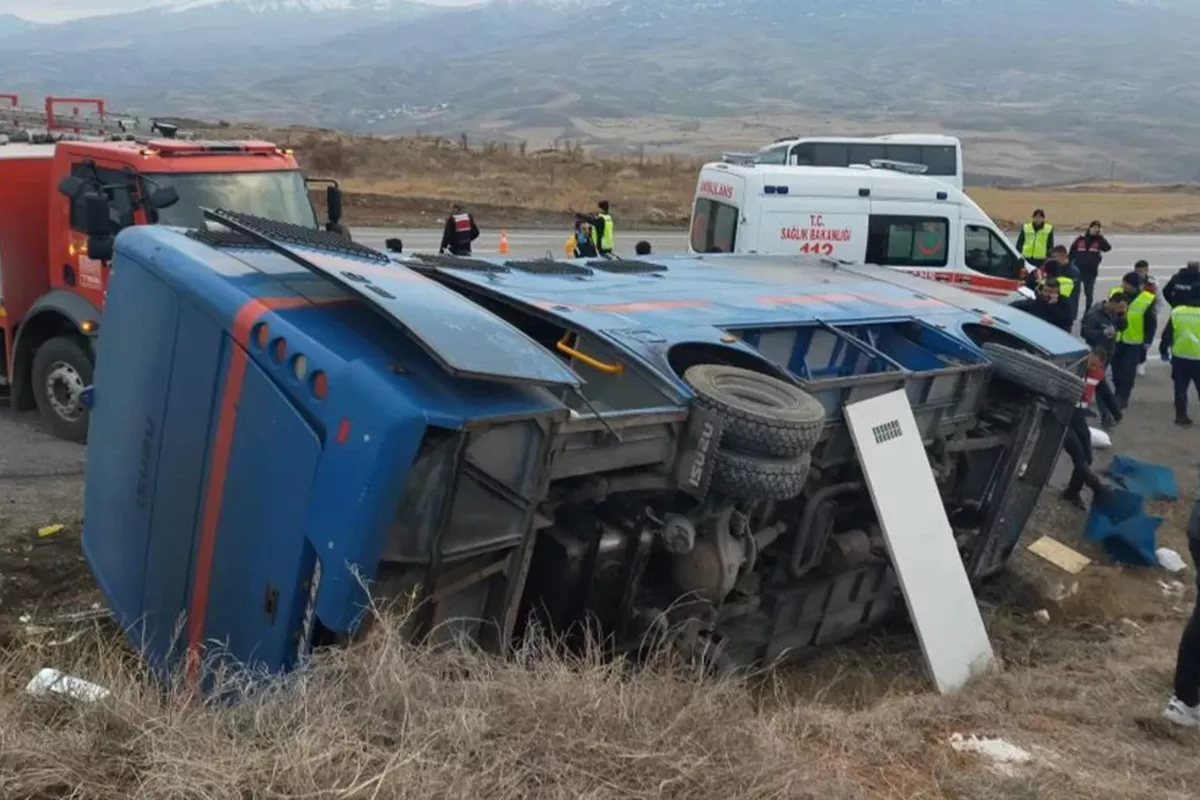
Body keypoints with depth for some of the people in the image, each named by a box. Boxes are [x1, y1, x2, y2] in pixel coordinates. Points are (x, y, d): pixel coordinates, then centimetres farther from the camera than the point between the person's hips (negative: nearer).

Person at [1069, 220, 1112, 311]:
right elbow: (1071, 254, 5)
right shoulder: (1080, 239, 3)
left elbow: (1108, 248, -16)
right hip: (1077, 270, 0)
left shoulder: (1099, 241, 3)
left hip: (1091, 272, 0)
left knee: (1089, 293, 6)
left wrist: (1101, 236, -13)